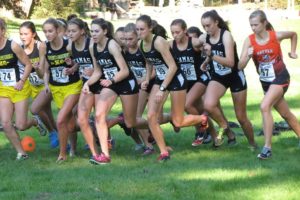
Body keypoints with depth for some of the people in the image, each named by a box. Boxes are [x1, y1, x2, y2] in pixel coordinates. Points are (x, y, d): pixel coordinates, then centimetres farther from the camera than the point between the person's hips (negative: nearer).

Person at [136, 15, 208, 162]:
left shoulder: (159, 42, -26)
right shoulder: (140, 44, -3)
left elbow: (173, 67, -27)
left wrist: (162, 89, -28)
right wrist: (147, 79, 0)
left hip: (175, 80, -7)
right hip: (160, 79, 7)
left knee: (178, 122, 2)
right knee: (151, 116, -8)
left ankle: (203, 119, 33)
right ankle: (163, 152, 1)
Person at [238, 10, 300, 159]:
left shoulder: (276, 36, -15)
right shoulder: (249, 41, -12)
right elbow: (240, 66, -16)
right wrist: (248, 55, -34)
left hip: (280, 78, -4)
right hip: (265, 81, 4)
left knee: (265, 106, -24)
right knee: (285, 114, 15)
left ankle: (267, 147, -23)